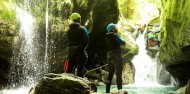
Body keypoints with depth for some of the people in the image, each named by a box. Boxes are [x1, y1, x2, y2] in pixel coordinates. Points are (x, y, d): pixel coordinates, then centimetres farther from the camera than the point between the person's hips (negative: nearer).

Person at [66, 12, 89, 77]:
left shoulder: (69, 30, 9)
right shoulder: (82, 29, -6)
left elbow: (68, 40, 8)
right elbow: (86, 40, -6)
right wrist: (83, 48, 8)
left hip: (71, 50, 5)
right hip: (80, 50, -5)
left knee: (70, 68, 11)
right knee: (79, 68, -4)